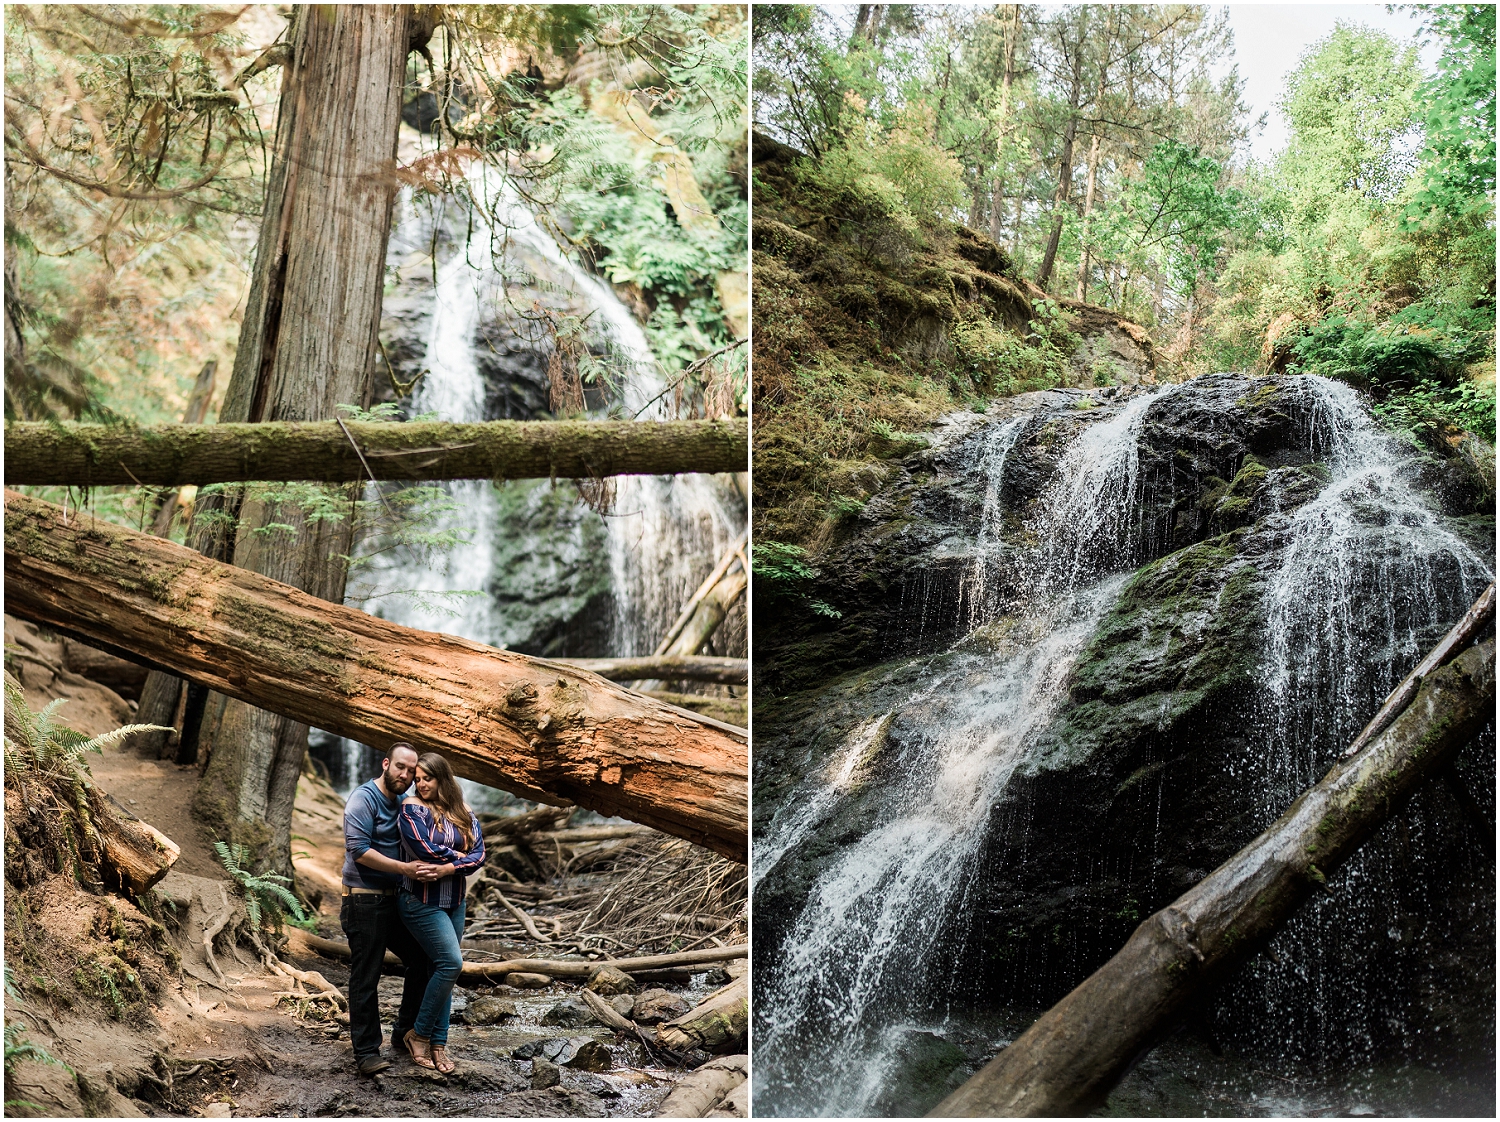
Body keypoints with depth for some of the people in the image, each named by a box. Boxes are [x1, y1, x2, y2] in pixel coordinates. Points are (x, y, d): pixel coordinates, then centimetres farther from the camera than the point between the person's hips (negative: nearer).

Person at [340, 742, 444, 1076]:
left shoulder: (403, 802, 13)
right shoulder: (363, 798, -12)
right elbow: (359, 850, -22)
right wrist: (405, 869, -27)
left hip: (396, 899, 9)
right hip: (365, 901, -9)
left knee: (423, 961, 12)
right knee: (366, 978, -4)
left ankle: (405, 1032, 26)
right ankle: (366, 1051, 2)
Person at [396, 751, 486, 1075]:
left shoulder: (464, 814, 7)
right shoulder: (412, 809, -6)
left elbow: (479, 855, -3)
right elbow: (427, 850, -18)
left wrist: (446, 868, -17)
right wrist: (460, 856, -5)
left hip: (455, 901, 5)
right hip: (422, 901, -5)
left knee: (441, 970, 6)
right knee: (451, 963, -14)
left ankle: (438, 1044, 13)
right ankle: (419, 1034, 0)